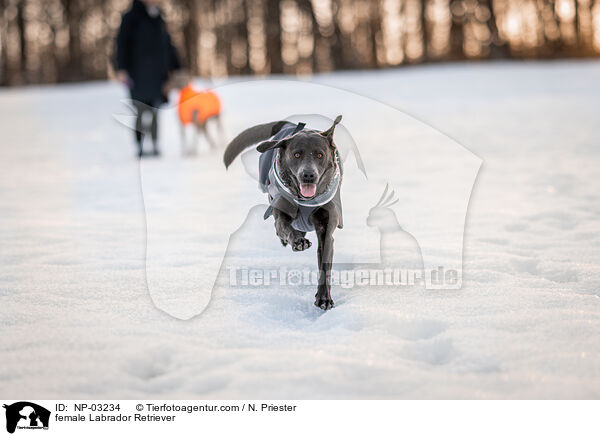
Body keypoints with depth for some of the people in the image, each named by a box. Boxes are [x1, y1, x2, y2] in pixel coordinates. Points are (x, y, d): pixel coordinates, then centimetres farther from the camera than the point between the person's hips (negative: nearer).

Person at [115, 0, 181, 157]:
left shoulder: (159, 19, 16)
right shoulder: (132, 17, -1)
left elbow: (168, 46, 22)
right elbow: (122, 43, -6)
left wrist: (177, 69, 19)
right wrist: (121, 69, -14)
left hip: (158, 74, 5)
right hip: (139, 75, -5)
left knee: (155, 113, 3)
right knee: (140, 112, -5)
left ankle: (155, 146, 8)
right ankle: (140, 147, -1)